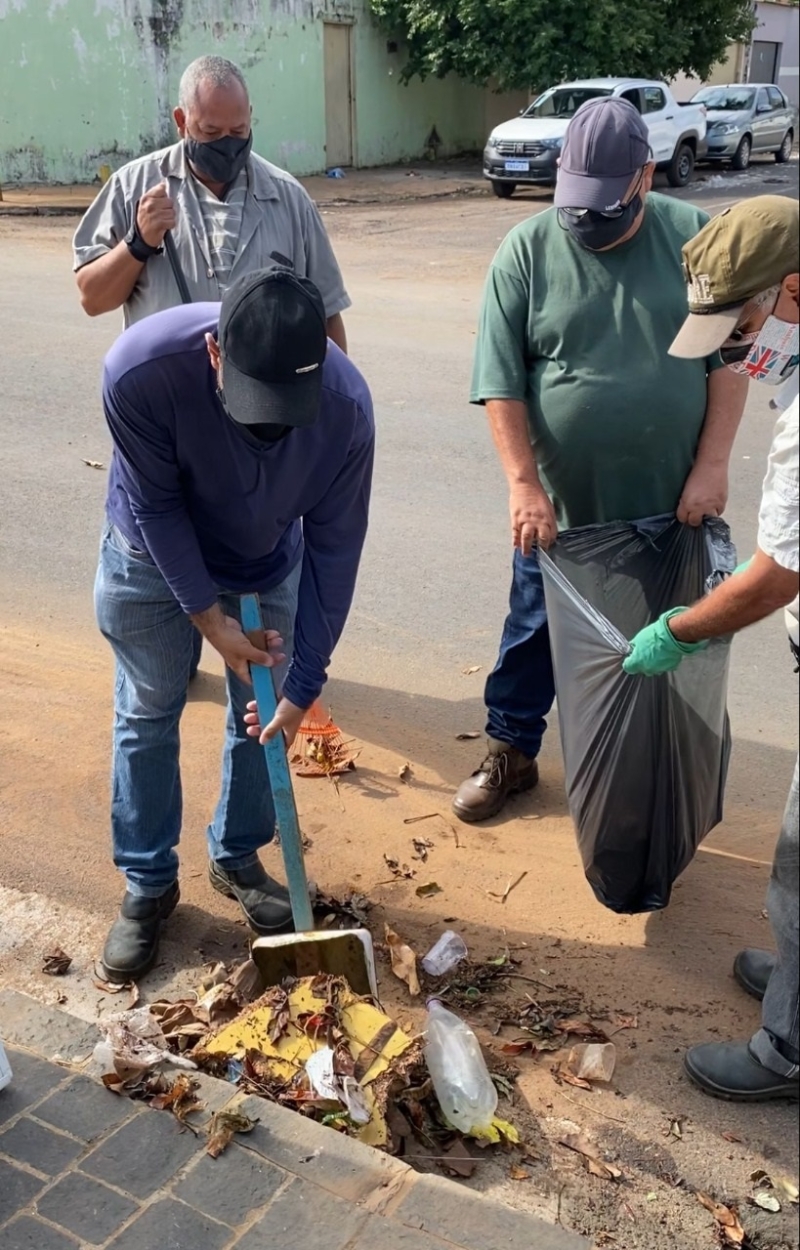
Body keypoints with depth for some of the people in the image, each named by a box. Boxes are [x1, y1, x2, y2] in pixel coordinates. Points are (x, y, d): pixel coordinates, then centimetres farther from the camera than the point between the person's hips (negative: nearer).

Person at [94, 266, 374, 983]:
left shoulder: (346, 405, -33)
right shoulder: (141, 369, -38)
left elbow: (335, 547, -22)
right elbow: (156, 507, -23)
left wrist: (303, 684, -19)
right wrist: (209, 618, -20)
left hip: (269, 564, 2)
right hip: (155, 555, -1)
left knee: (263, 713, 9)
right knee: (147, 716, 7)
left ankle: (237, 859, 33)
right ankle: (148, 885, 25)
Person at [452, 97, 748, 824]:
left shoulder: (695, 238, -4)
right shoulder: (527, 250, -8)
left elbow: (729, 355, -2)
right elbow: (499, 381, -10)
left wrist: (711, 466, -10)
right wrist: (524, 484, -16)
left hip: (667, 501, 1)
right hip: (561, 503, -1)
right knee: (536, 629, 13)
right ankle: (512, 751, 32)